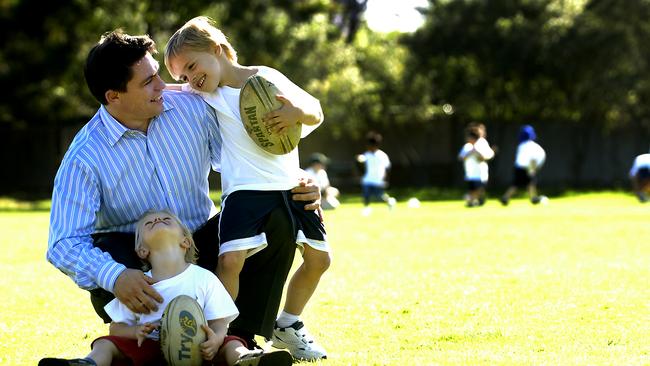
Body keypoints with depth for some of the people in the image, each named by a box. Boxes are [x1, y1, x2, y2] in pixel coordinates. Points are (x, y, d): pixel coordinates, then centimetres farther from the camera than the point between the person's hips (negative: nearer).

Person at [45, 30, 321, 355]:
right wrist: (114, 276, -48)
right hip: (140, 261, -3)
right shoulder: (84, 159, -21)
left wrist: (292, 183, -18)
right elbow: (64, 244, -28)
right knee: (105, 265, -38)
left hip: (203, 243, 4)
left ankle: (241, 337, -14)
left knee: (276, 219, -20)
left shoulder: (191, 106, -10)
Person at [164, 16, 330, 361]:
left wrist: (297, 111, -19)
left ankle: (287, 326, 30)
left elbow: (315, 112, 1)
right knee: (230, 258, -24)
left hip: (290, 186, 2)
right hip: (245, 190, -2)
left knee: (318, 258, 10)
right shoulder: (202, 95, 3)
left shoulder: (267, 77, 1)